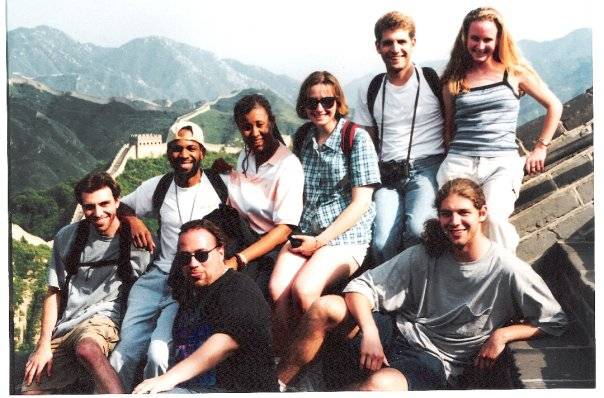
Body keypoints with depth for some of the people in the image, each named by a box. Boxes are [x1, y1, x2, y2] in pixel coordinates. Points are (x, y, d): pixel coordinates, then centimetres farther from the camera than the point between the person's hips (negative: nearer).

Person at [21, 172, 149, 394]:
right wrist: (44, 344, 1)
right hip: (63, 326, 4)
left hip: (104, 317, -4)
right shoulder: (67, 237, 7)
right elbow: (54, 292, 9)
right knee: (31, 390, -10)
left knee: (88, 348, -37)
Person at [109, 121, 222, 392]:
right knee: (121, 358, -10)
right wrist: (134, 221, 3)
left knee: (159, 354, -24)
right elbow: (122, 206, 25)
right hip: (159, 275, 4)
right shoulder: (158, 186, 13)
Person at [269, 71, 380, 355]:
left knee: (303, 289, -28)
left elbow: (360, 203, -7)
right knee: (278, 288, -23)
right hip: (304, 233, 4)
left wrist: (320, 241, -12)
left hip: (345, 235, -4)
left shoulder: (356, 138, -4)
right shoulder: (302, 137, 12)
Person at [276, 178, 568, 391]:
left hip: (436, 361, -3)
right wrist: (369, 332, -22)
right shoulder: (425, 255, -3)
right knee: (324, 308, -19)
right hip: (398, 331, 4)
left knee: (381, 384, -37)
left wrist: (502, 334, -15)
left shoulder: (508, 271, -12)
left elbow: (555, 322, -1)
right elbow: (363, 286, -5)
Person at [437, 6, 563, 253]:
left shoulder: (515, 73, 12)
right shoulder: (454, 81, 15)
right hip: (460, 161, 2)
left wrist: (540, 148, 13)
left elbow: (554, 106, 19)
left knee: (494, 217, -31)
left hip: (502, 161, -1)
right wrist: (450, 155, 7)